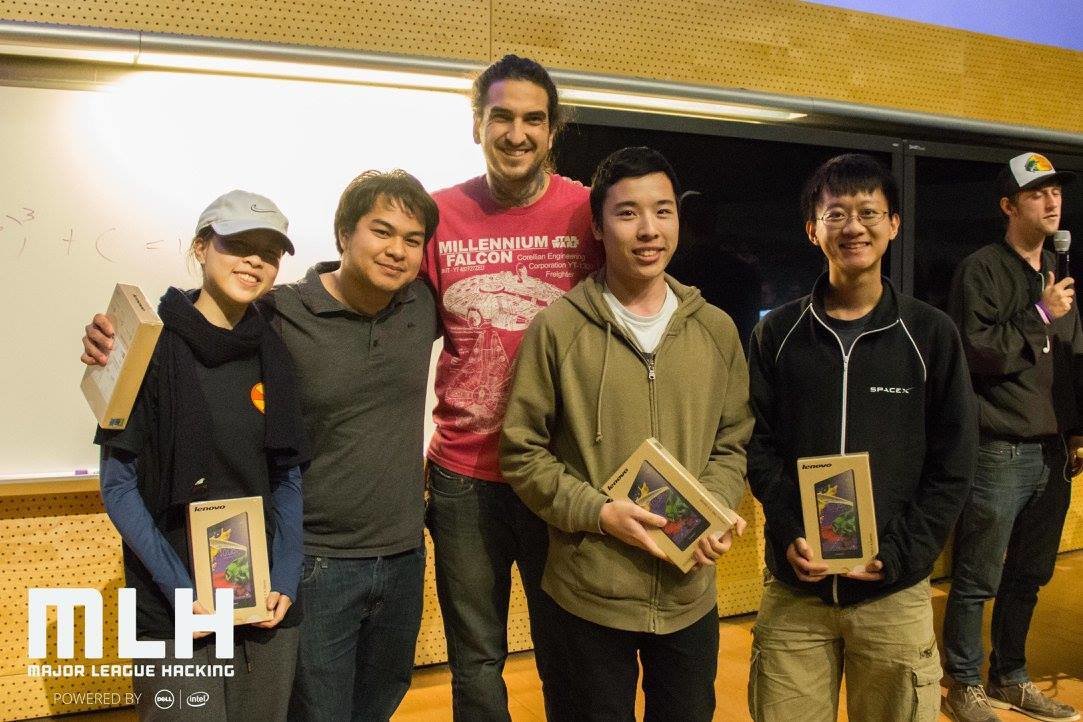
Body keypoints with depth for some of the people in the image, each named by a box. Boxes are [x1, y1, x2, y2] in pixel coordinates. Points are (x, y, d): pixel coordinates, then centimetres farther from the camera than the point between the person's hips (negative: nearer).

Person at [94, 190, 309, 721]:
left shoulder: (275, 353, 4)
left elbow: (288, 479, 8)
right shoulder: (154, 347, -7)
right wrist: (181, 589, -13)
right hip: (175, 612, -4)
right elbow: (118, 484, -7)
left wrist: (285, 582, -2)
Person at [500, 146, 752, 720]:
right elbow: (521, 451, -6)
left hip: (690, 594, 3)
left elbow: (732, 444, 10)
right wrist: (598, 511, -17)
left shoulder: (716, 331, 3)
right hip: (590, 596, -3)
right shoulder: (558, 328, -9)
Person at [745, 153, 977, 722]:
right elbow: (758, 443, 2)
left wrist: (901, 552, -10)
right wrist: (790, 534, -12)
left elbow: (953, 462, 1)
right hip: (793, 588, 1)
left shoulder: (931, 334, 1)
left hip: (896, 593, 0)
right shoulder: (777, 333, 3)